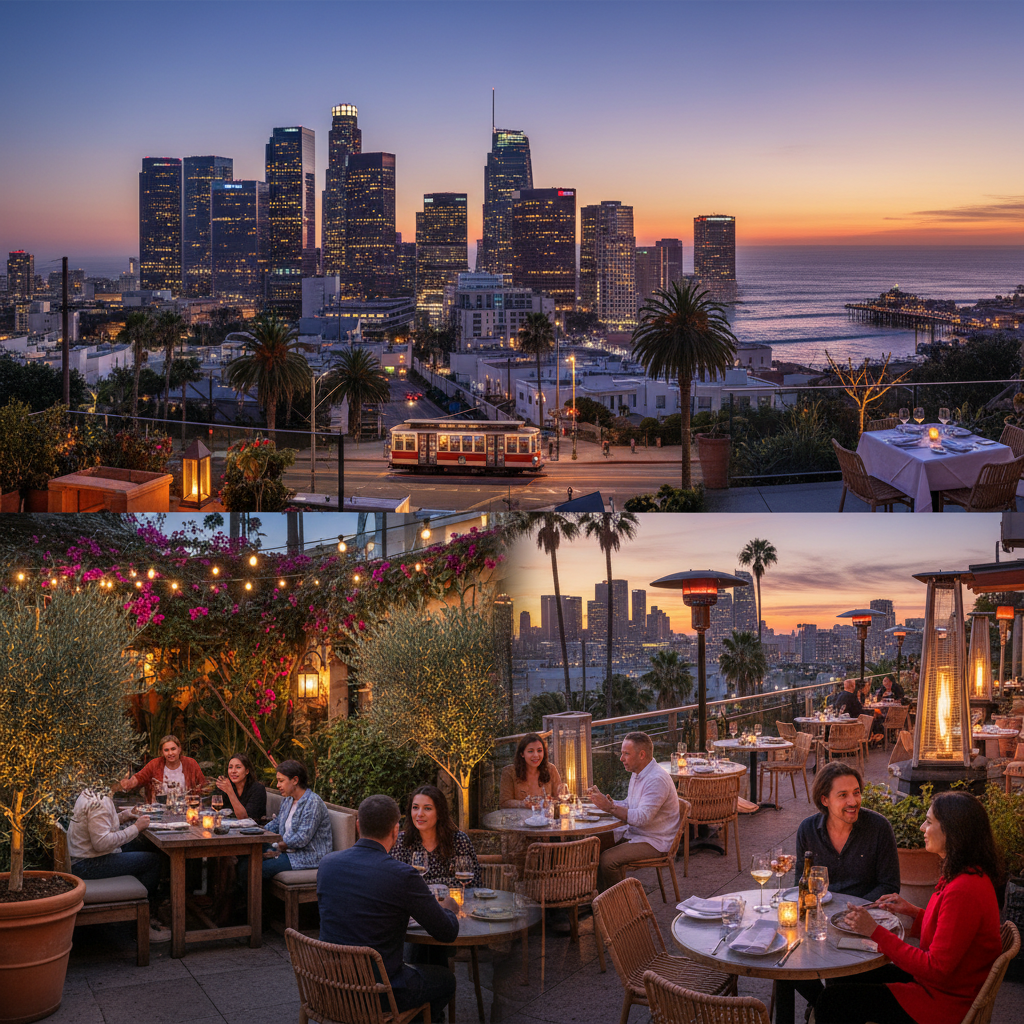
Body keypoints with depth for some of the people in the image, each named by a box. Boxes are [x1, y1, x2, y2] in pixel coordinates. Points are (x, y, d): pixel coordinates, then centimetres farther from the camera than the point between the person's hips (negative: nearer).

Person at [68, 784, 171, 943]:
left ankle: (149, 916, 19)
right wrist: (135, 828, -20)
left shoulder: (91, 793, 10)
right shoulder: (99, 802, -22)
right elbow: (101, 842, -28)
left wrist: (121, 817, 10)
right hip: (88, 865, -11)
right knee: (154, 861, -11)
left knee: (147, 848, 17)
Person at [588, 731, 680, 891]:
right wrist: (605, 801, 0)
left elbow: (641, 818, -29)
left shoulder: (657, 780, -23)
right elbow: (628, 806, 18)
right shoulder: (637, 774, 10)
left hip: (654, 842, -10)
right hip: (634, 834, 10)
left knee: (608, 859, -23)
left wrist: (609, 807, -26)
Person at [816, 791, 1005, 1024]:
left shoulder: (964, 890, -28)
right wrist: (914, 912, 6)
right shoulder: (966, 875, 4)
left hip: (945, 1004, -10)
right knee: (844, 978, 19)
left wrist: (876, 932, -22)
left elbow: (936, 968, -26)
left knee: (832, 1003, -8)